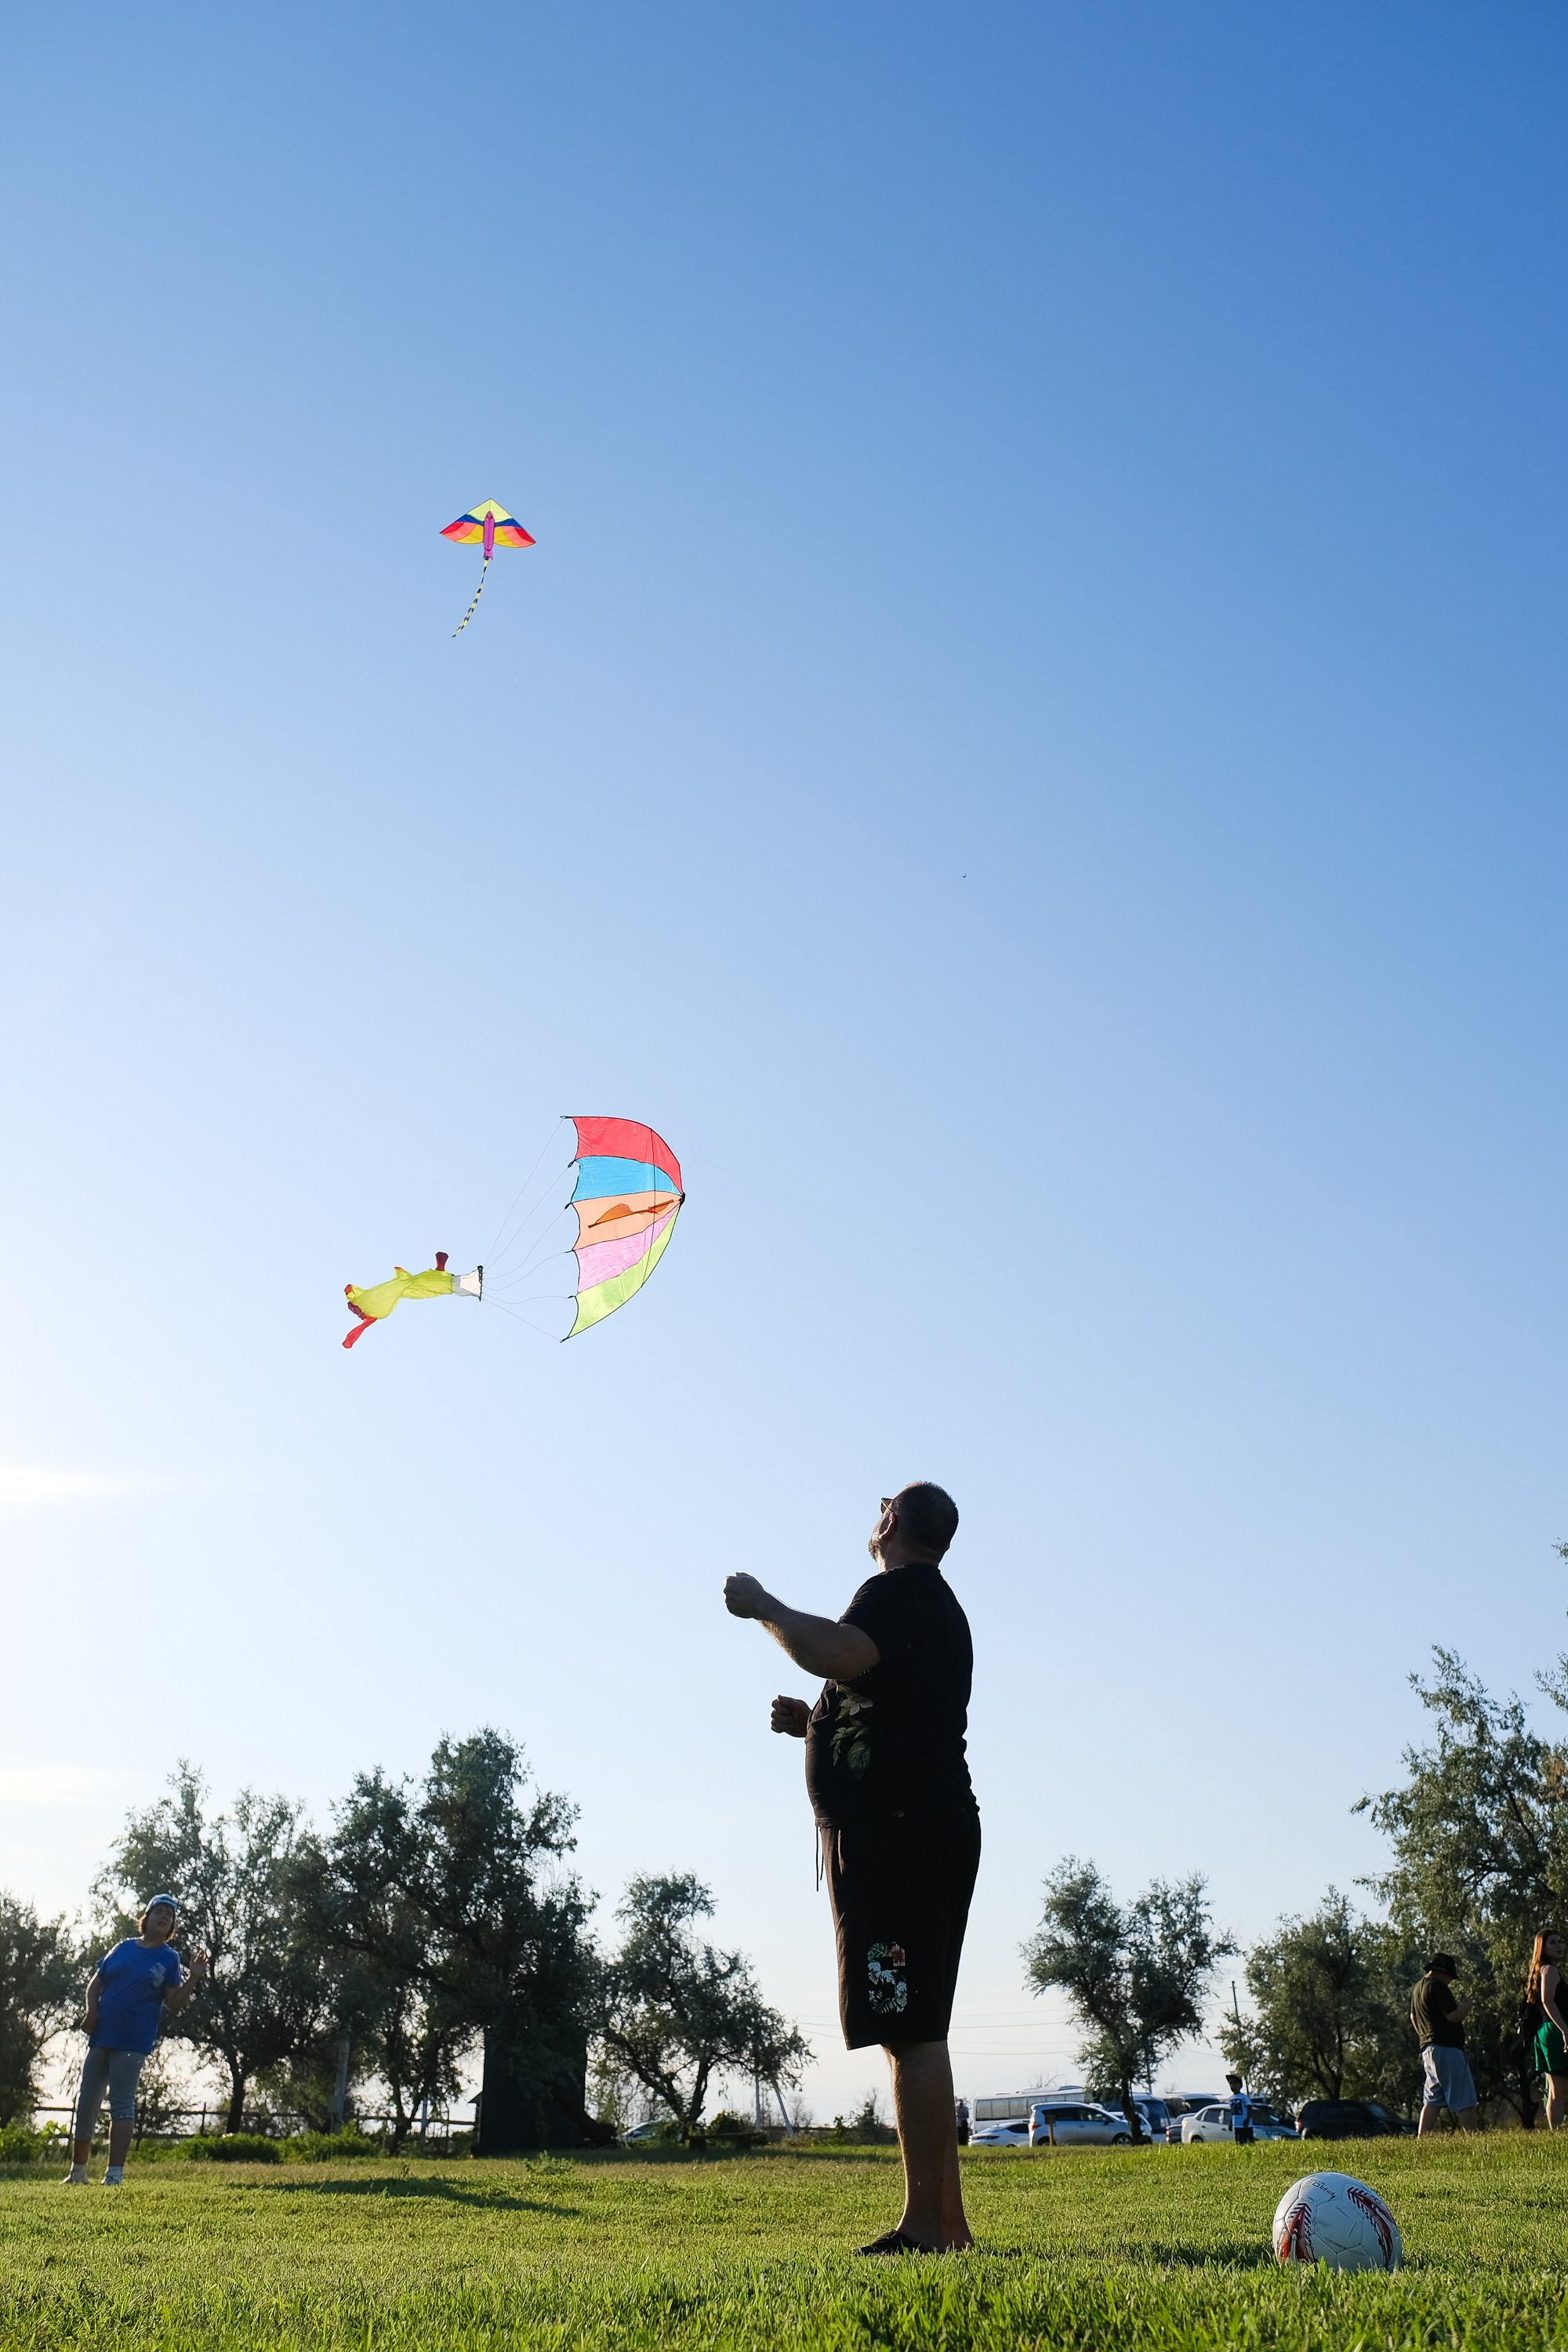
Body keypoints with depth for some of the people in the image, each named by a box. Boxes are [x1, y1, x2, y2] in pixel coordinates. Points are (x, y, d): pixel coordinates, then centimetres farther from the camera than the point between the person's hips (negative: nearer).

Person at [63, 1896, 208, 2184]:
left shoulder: (169, 1958, 2)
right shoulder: (124, 1947, 11)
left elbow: (174, 2003, -3)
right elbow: (95, 1982, 16)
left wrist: (194, 1978, -17)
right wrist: (92, 2009, -1)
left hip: (132, 2043, -4)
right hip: (100, 2037, 4)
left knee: (121, 2105, -6)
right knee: (86, 2104, 11)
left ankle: (115, 2174, -4)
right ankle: (77, 2172, 24)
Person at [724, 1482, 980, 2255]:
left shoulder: (901, 1592, -7)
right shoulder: (939, 1610, 26)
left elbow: (839, 1654, -29)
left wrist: (761, 1606, -14)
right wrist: (815, 1724, 21)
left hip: (897, 1832, -11)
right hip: (929, 1831, 11)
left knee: (911, 2030, -12)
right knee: (914, 2031, 13)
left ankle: (925, 2227, -11)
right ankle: (946, 2222, 17)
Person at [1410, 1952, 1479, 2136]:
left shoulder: (1418, 1988, 18)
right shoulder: (1438, 1987, -13)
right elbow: (1454, 2016, -20)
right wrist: (1469, 2003, -3)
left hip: (1428, 2049, 9)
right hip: (1447, 2049, -9)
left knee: (1432, 2100, 9)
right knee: (1464, 2101, -7)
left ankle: (1421, 2140, 3)